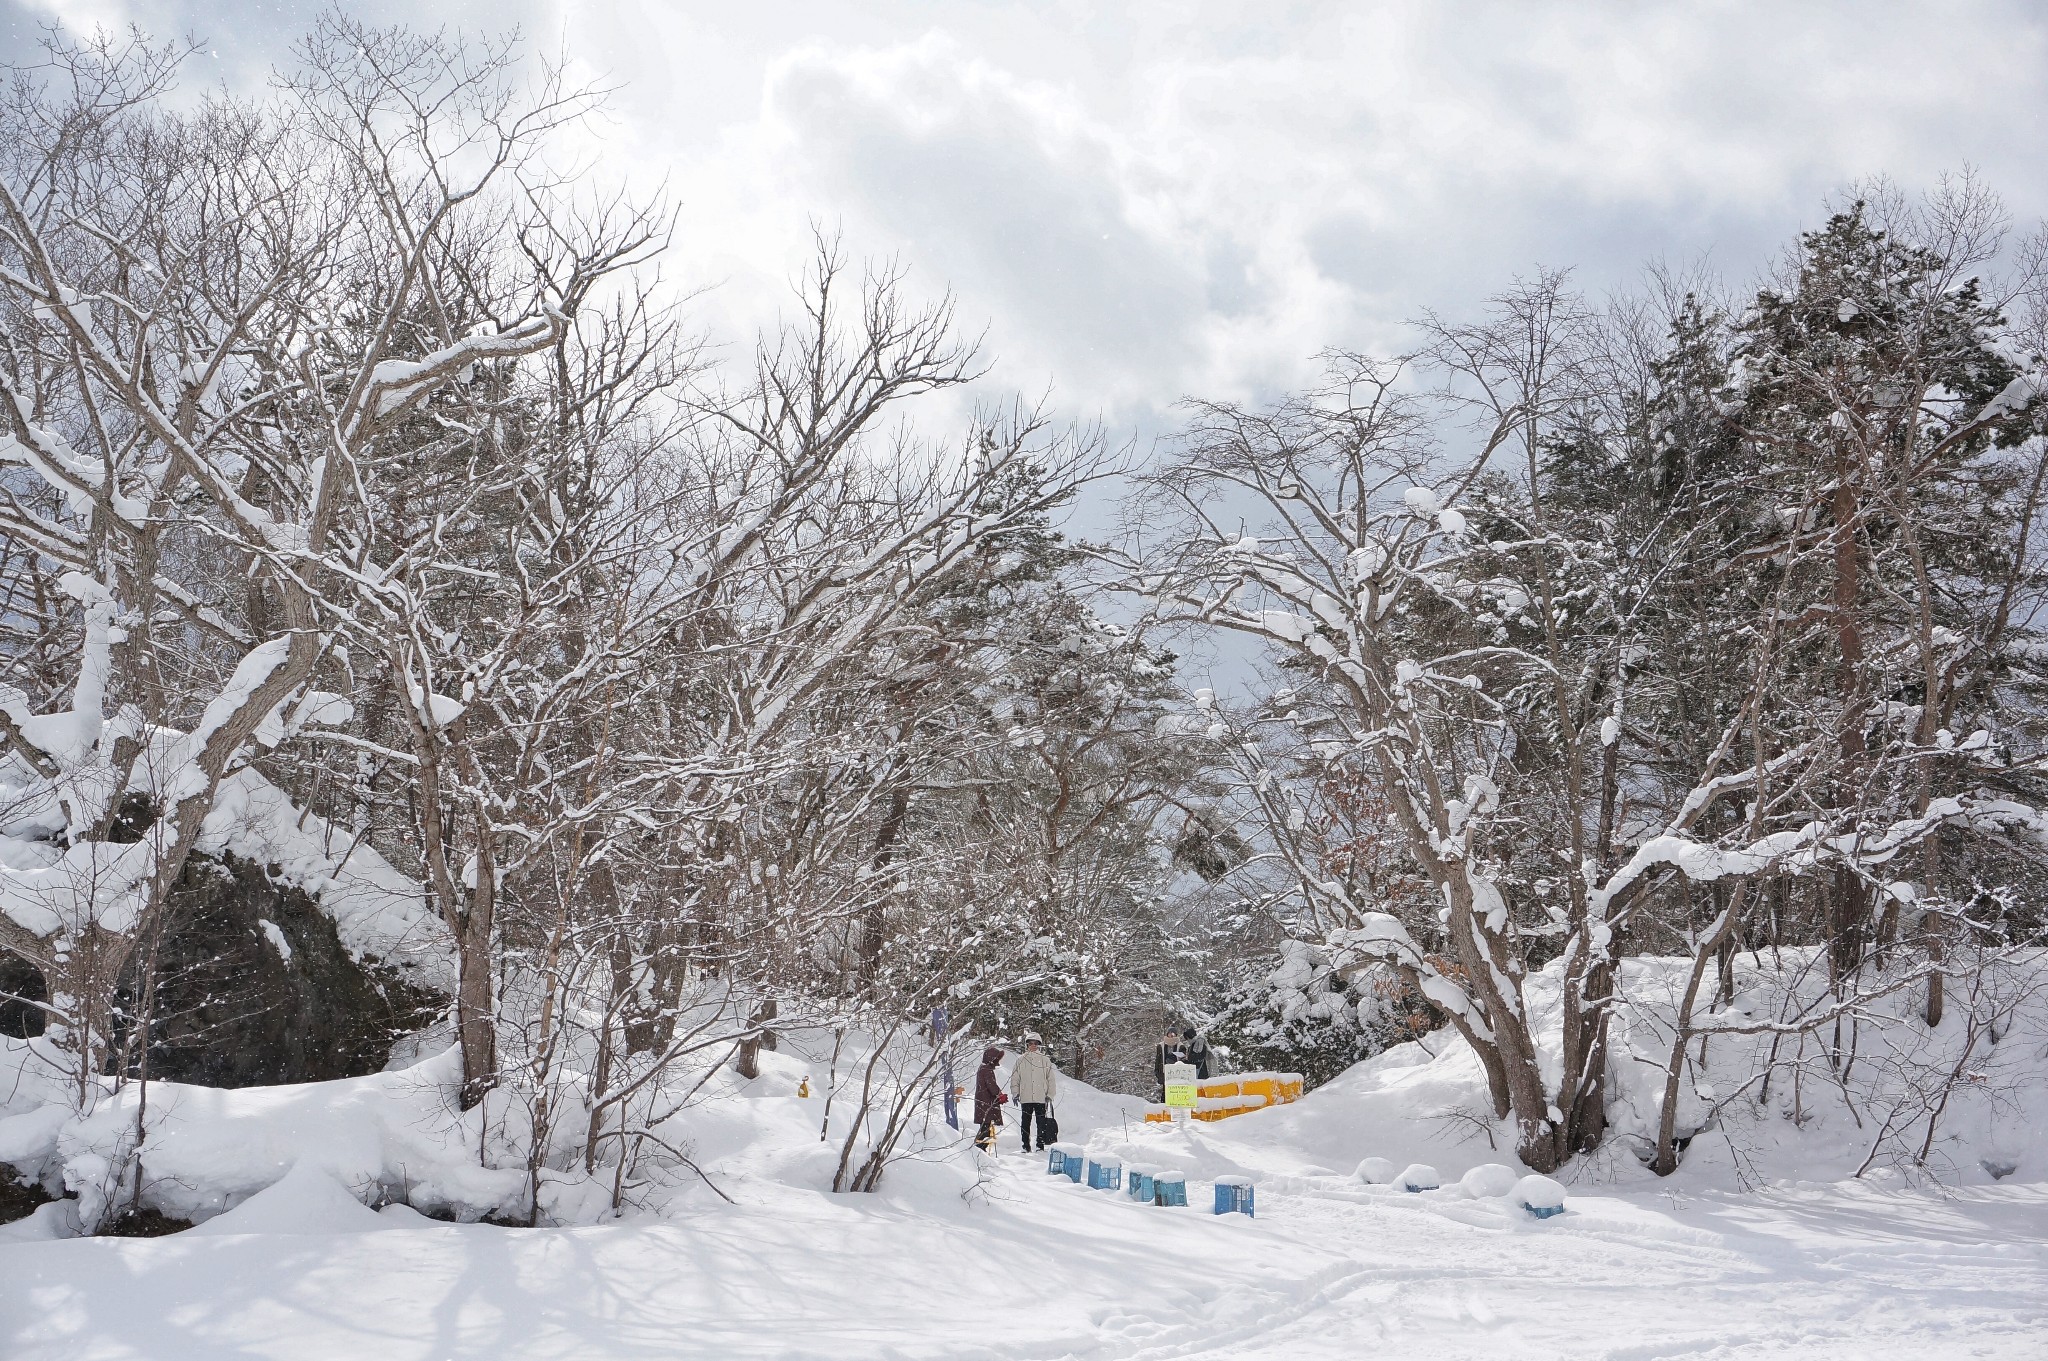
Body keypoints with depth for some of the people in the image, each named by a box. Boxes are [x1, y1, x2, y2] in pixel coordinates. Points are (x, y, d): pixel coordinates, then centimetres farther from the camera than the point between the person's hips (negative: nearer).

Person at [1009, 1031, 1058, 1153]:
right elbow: (1015, 1078, 10)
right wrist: (1015, 1093, 3)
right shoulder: (1021, 1060, 6)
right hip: (1025, 1098, 1)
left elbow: (1051, 1079, 8)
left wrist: (1050, 1095, 2)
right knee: (1025, 1123, 6)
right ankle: (1026, 1146, 13)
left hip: (1041, 1098, -1)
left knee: (1041, 1123, 0)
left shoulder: (1045, 1060, 4)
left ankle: (1041, 1145, 7)